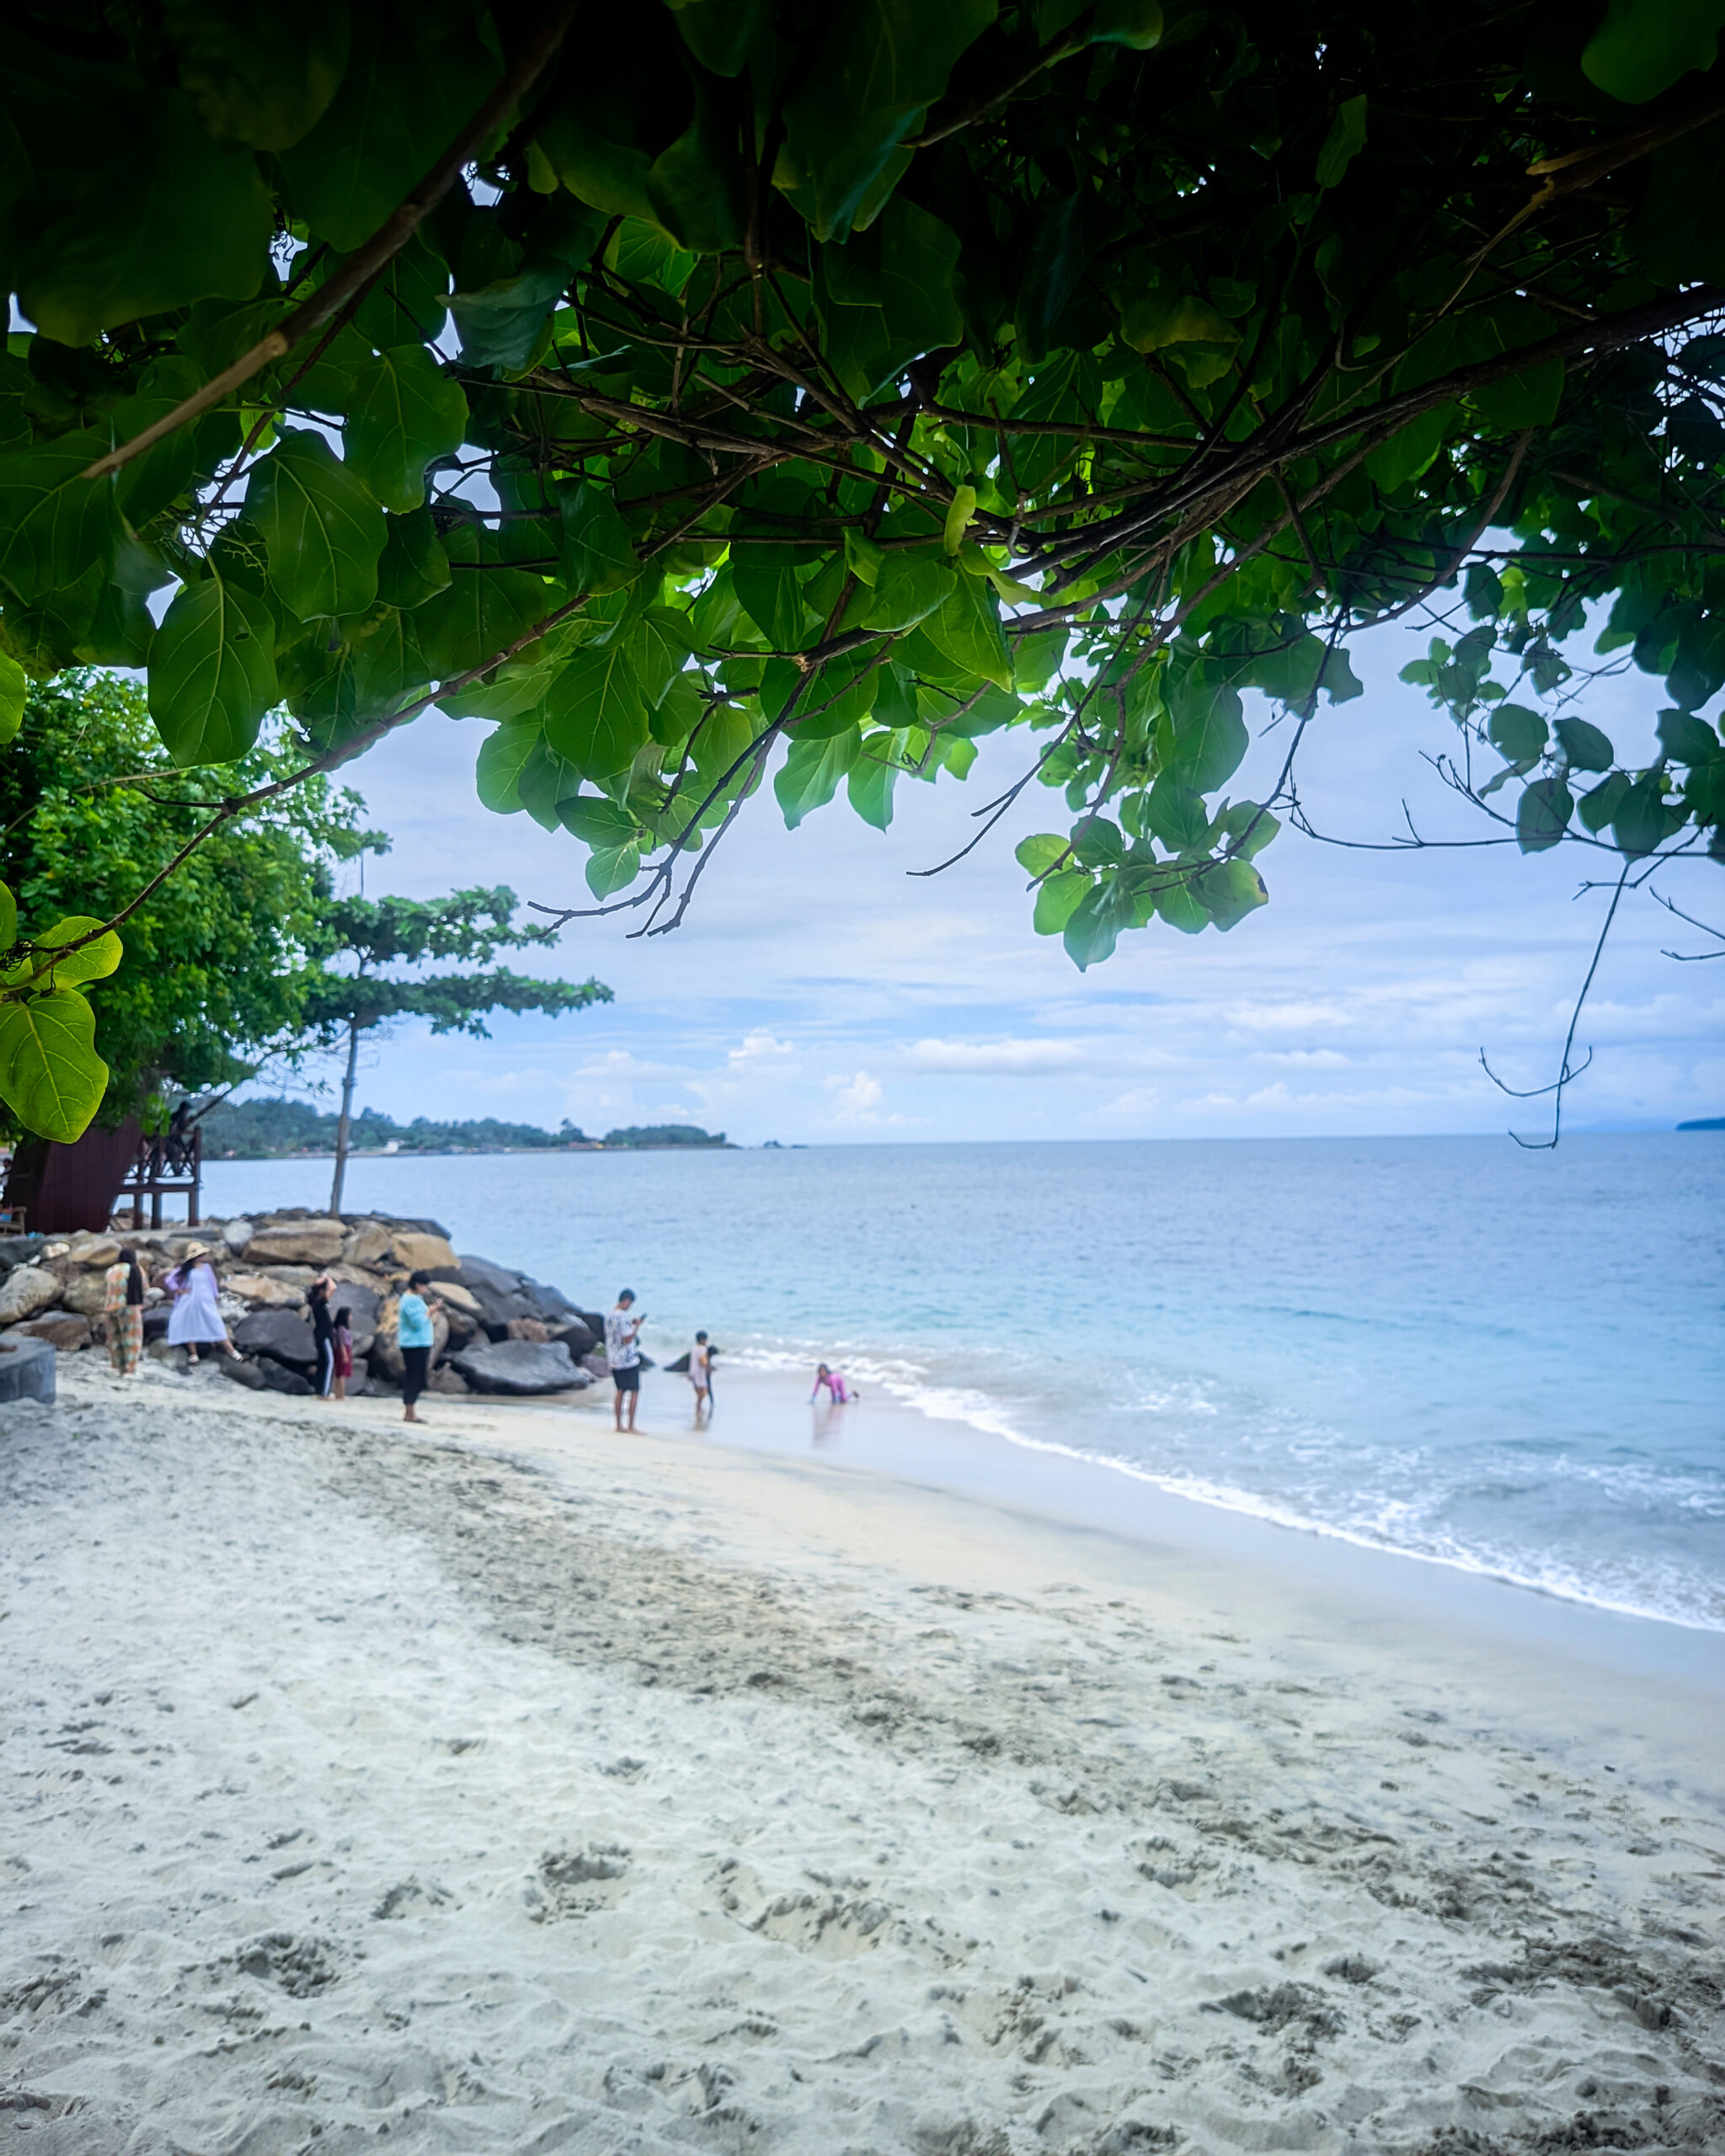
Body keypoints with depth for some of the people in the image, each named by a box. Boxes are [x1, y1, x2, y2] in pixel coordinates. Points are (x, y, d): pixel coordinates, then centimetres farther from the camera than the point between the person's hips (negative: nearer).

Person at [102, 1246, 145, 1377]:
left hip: (110, 1307, 5)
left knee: (115, 1338, 13)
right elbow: (144, 1288, 1)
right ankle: (130, 1370, -5)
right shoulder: (136, 1270, -2)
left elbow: (104, 1292, 12)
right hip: (129, 1307, -5)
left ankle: (118, 1368, 16)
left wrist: (105, 1310, 18)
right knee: (131, 1338, -2)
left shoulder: (110, 1271, 12)